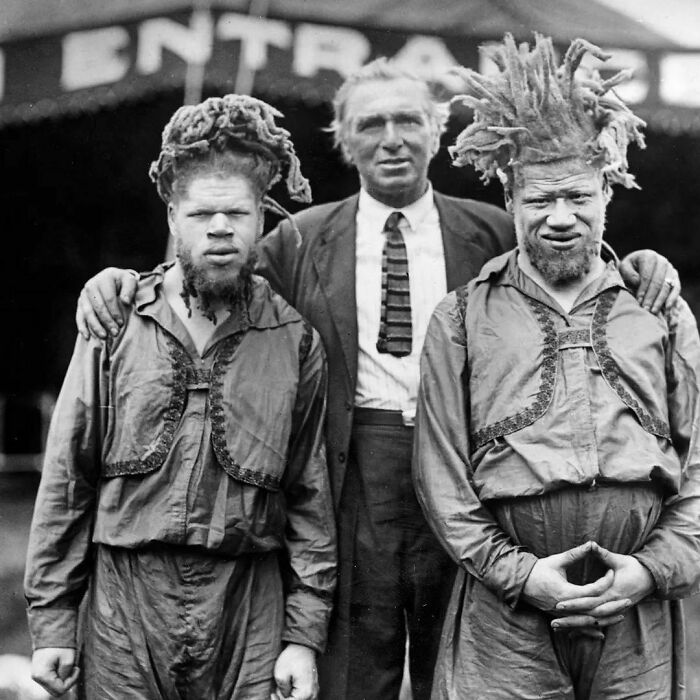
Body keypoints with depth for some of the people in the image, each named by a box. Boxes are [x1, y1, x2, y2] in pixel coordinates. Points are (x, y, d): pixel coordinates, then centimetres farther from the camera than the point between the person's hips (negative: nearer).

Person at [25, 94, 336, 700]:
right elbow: (66, 480, 3)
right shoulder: (115, 326, 2)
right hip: (126, 602, 0)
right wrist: (52, 621, 1)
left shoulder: (295, 341, 3)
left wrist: (305, 636, -1)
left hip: (250, 609, 0)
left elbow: (311, 497, 4)